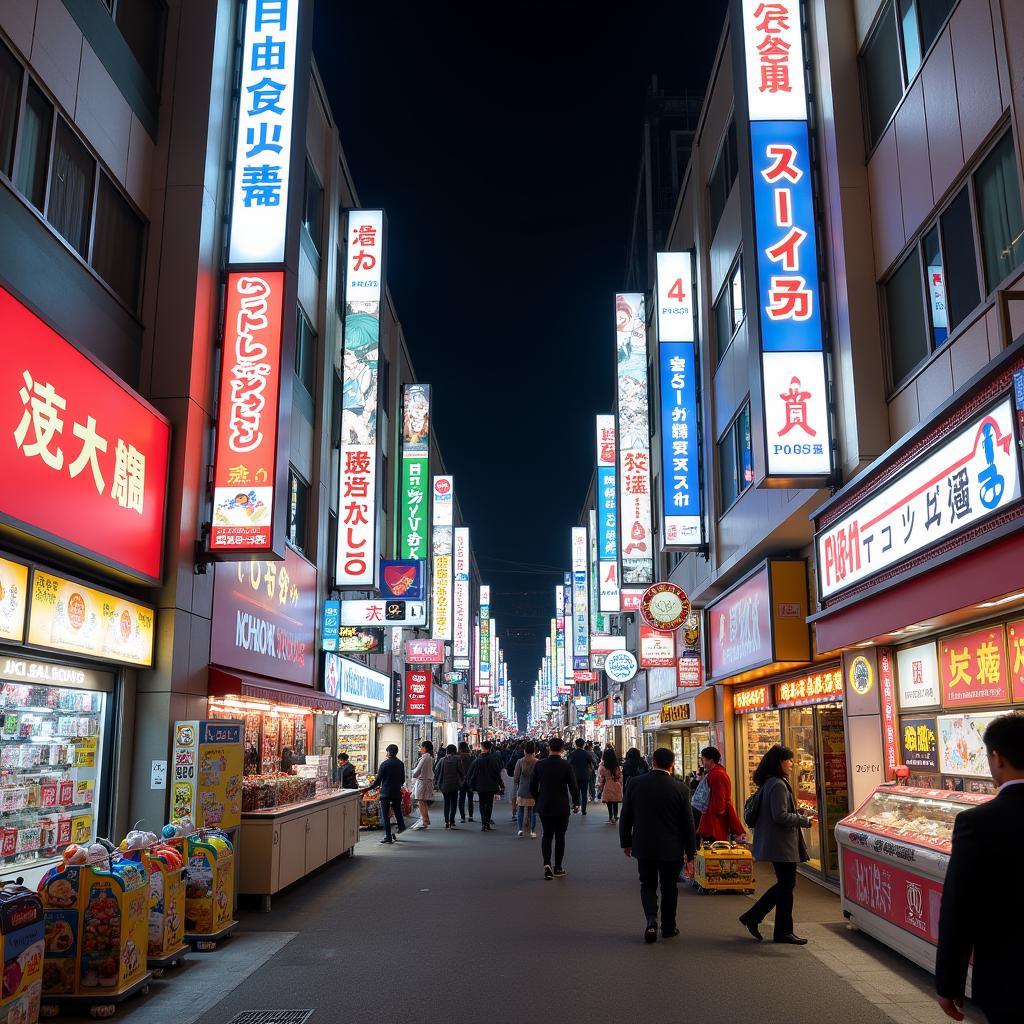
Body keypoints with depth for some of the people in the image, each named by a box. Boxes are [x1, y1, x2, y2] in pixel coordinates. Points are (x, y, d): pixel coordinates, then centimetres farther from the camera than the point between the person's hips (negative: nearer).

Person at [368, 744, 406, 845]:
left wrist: (369, 787, 5)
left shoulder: (384, 764, -9)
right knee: (398, 812, 19)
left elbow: (378, 780, -8)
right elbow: (403, 780, 11)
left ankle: (388, 837, 0)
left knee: (385, 815, 2)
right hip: (397, 792, 4)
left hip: (385, 792, -4)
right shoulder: (400, 764, 5)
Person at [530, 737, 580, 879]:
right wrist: (576, 803, 5)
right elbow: (573, 786, -10)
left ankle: (547, 864, -8)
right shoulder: (567, 766, -12)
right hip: (562, 807, -2)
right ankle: (557, 868, 17)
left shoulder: (540, 765, -5)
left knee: (546, 835, 11)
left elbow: (533, 786, 2)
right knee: (560, 837, 10)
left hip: (544, 807, 2)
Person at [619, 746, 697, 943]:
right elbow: (688, 822, -5)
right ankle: (668, 927, 24)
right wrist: (690, 850, 6)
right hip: (671, 848, -1)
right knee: (669, 887, 16)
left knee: (648, 885, 13)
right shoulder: (680, 788, -12)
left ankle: (651, 919, -8)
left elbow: (625, 817, 0)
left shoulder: (635, 783, -7)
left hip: (644, 847, 1)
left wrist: (626, 842, 13)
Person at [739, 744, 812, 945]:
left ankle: (752, 917, 18)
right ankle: (784, 931, 12)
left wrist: (798, 813, 16)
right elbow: (780, 816, -22)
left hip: (775, 843, 10)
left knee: (784, 884, 16)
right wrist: (805, 821, -14)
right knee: (786, 885, 1)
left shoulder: (769, 783, 12)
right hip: (782, 845, -10)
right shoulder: (778, 785, -19)